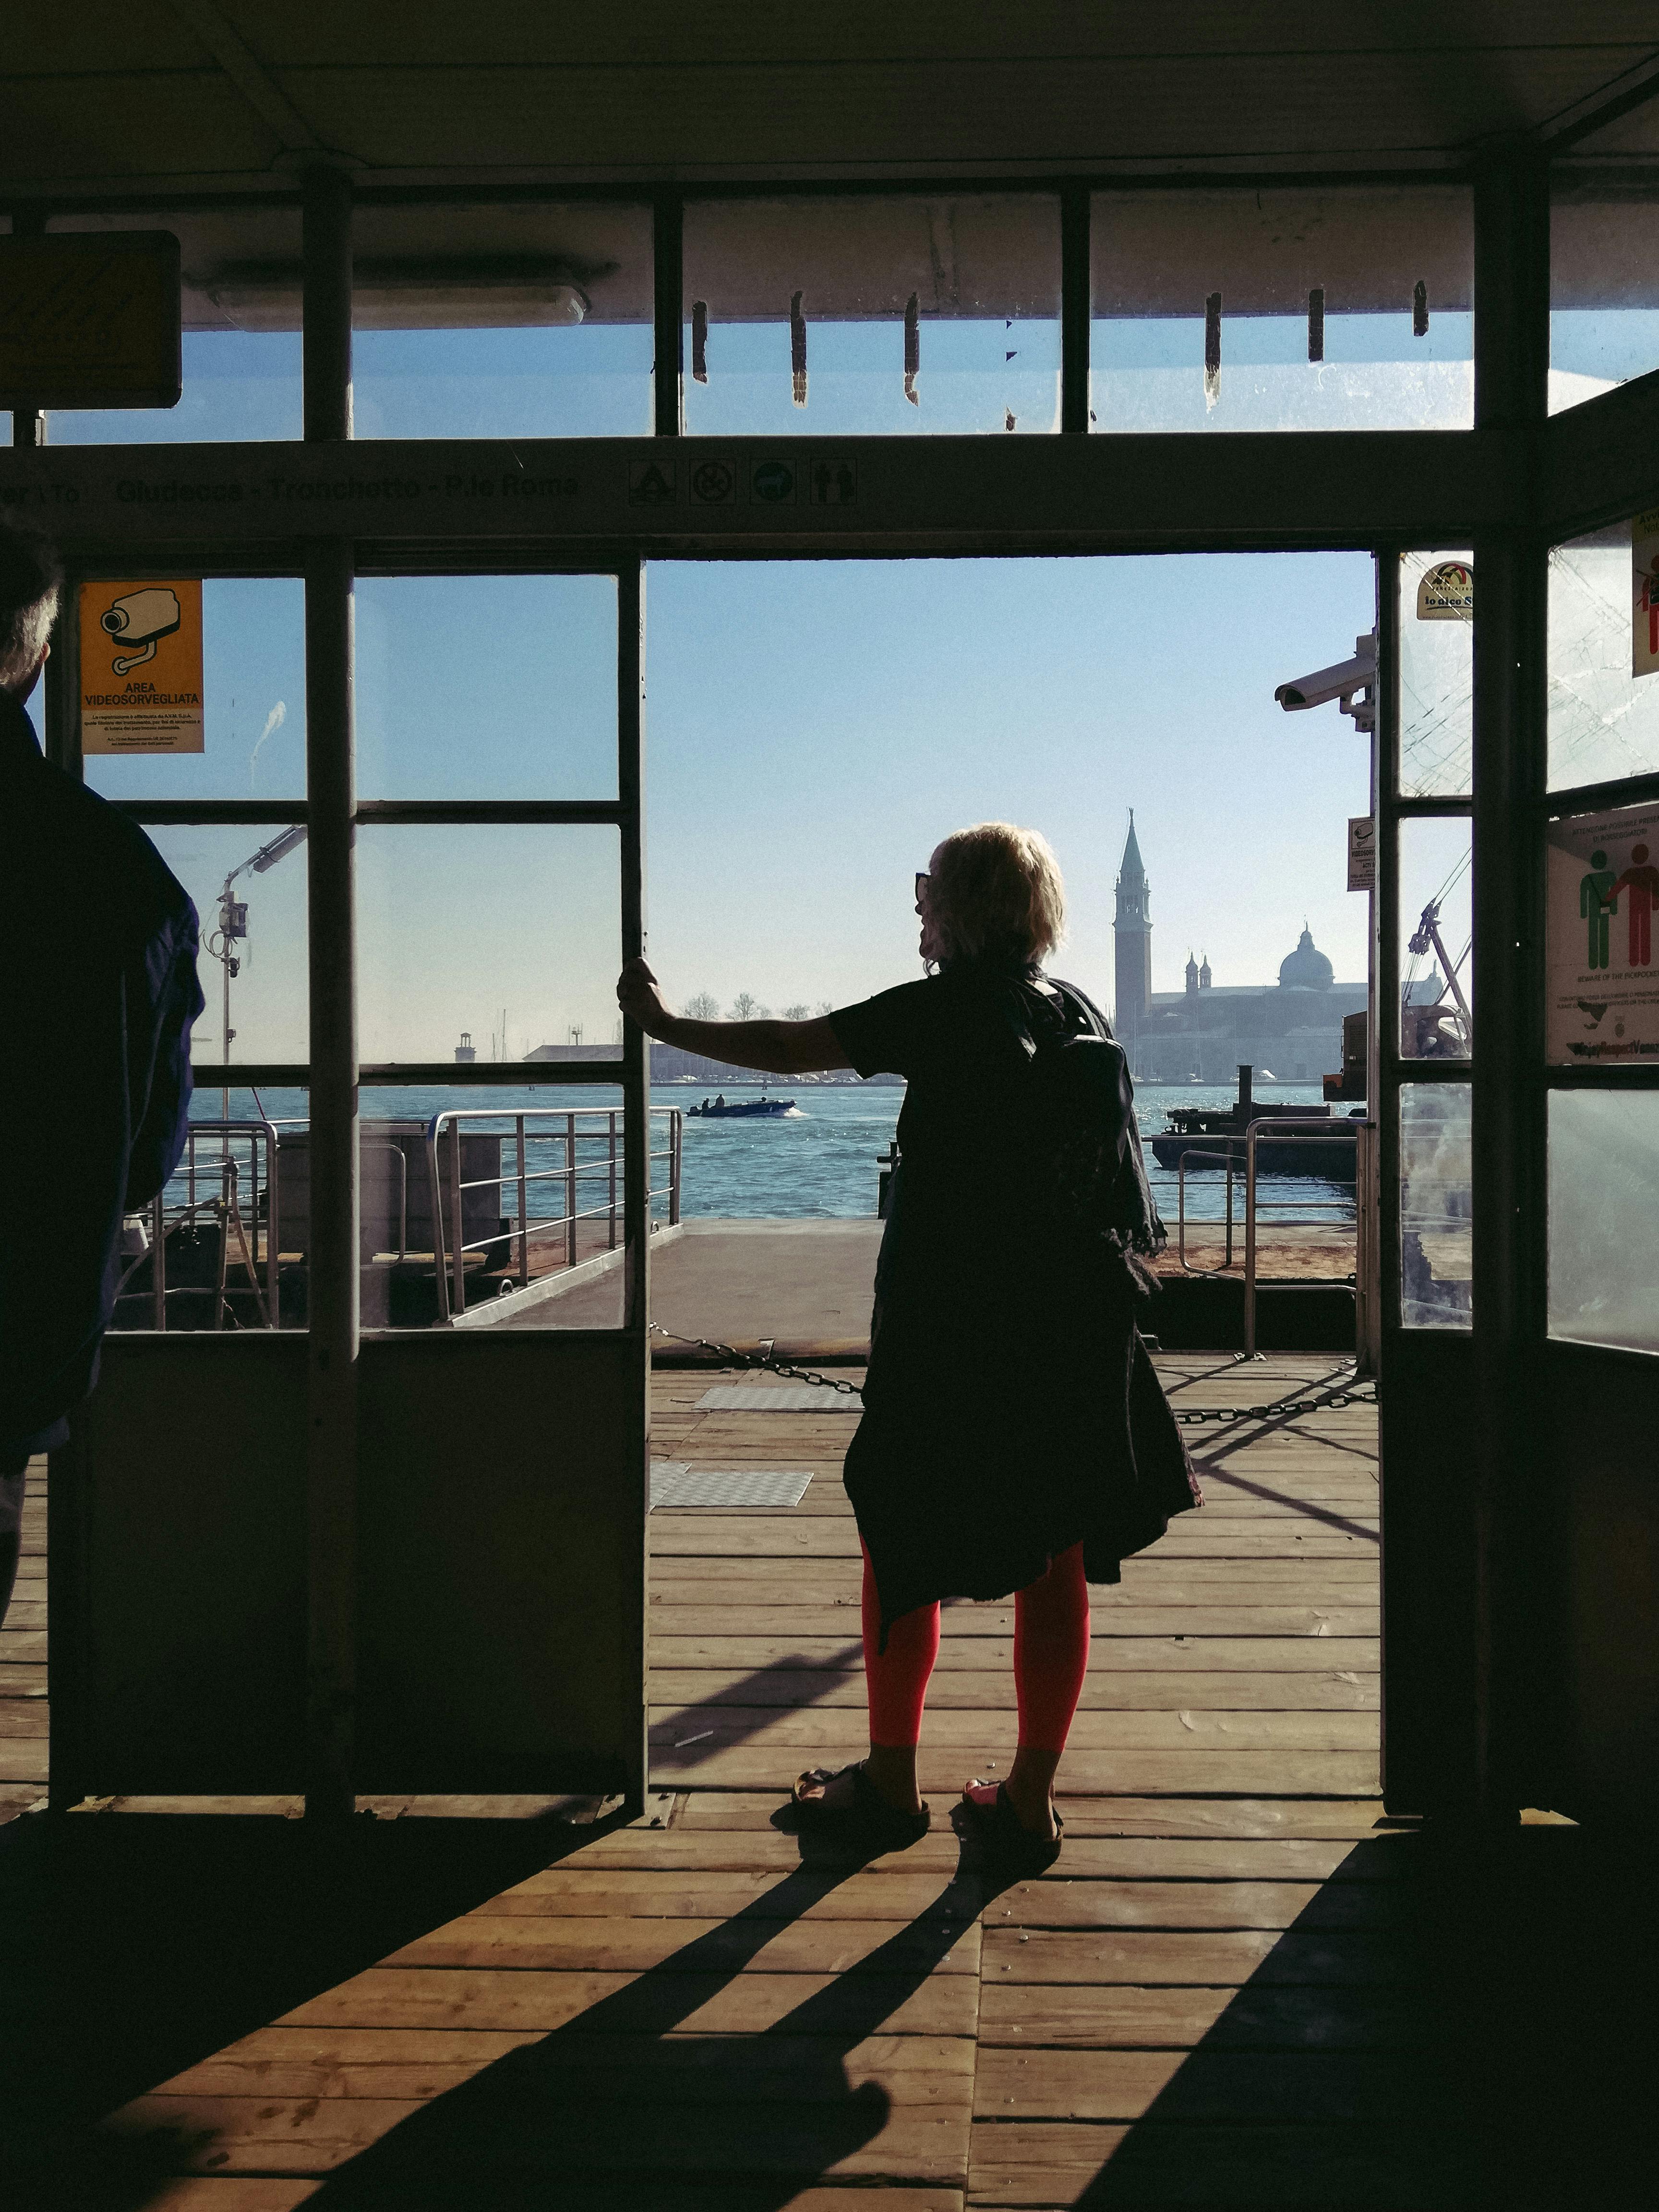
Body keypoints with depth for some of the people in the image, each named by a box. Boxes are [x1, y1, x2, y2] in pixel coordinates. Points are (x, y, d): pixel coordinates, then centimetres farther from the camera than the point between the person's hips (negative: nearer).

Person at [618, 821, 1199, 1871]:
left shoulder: (941, 1011, -8)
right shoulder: (1087, 1019, 7)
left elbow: (785, 1048, -3)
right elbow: (1120, 1190, 11)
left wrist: (665, 1022, 9)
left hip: (946, 1330, -5)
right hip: (1078, 1332, 5)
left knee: (906, 1546, 10)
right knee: (1055, 1563, 9)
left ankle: (891, 1786, 21)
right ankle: (1031, 1801, 17)